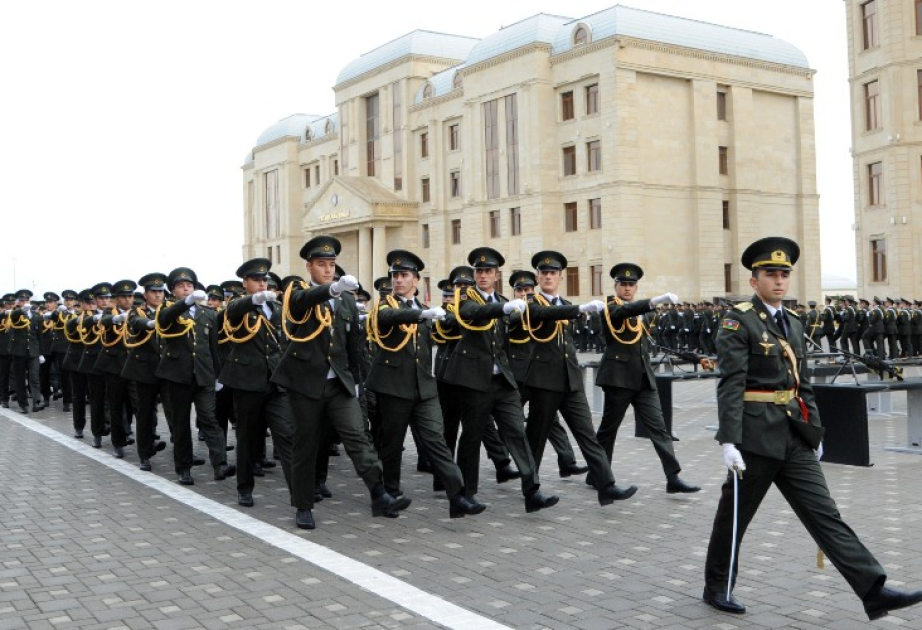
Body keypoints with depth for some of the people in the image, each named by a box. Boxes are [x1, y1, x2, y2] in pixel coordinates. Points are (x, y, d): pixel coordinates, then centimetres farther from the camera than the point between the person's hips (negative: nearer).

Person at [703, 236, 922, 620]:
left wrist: (814, 433, 17)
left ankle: (873, 591, -1)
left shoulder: (793, 323, 13)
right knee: (734, 515, 7)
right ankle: (717, 587, 24)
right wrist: (729, 441, -23)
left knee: (824, 514, 2)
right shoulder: (738, 322, -10)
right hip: (756, 437, -6)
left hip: (794, 437, 7)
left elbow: (803, 385, 18)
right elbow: (731, 386, -17)